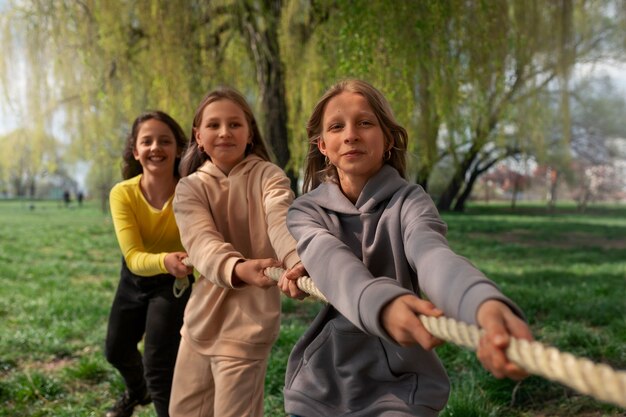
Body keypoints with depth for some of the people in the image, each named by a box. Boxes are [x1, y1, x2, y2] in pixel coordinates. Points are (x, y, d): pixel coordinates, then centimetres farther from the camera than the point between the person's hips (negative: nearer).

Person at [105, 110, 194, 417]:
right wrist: (166, 261, -55)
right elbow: (134, 258, -33)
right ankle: (137, 392, 58)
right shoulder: (123, 194, -24)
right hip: (134, 279, 4)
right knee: (116, 350, 24)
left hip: (175, 283, -4)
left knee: (158, 368, -13)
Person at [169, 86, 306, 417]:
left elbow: (281, 223, -30)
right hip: (201, 317, 4)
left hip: (249, 319, -4)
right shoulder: (190, 188, -2)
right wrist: (238, 268, -45)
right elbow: (201, 242, -22)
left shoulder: (267, 176, -8)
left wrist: (299, 264, -53)